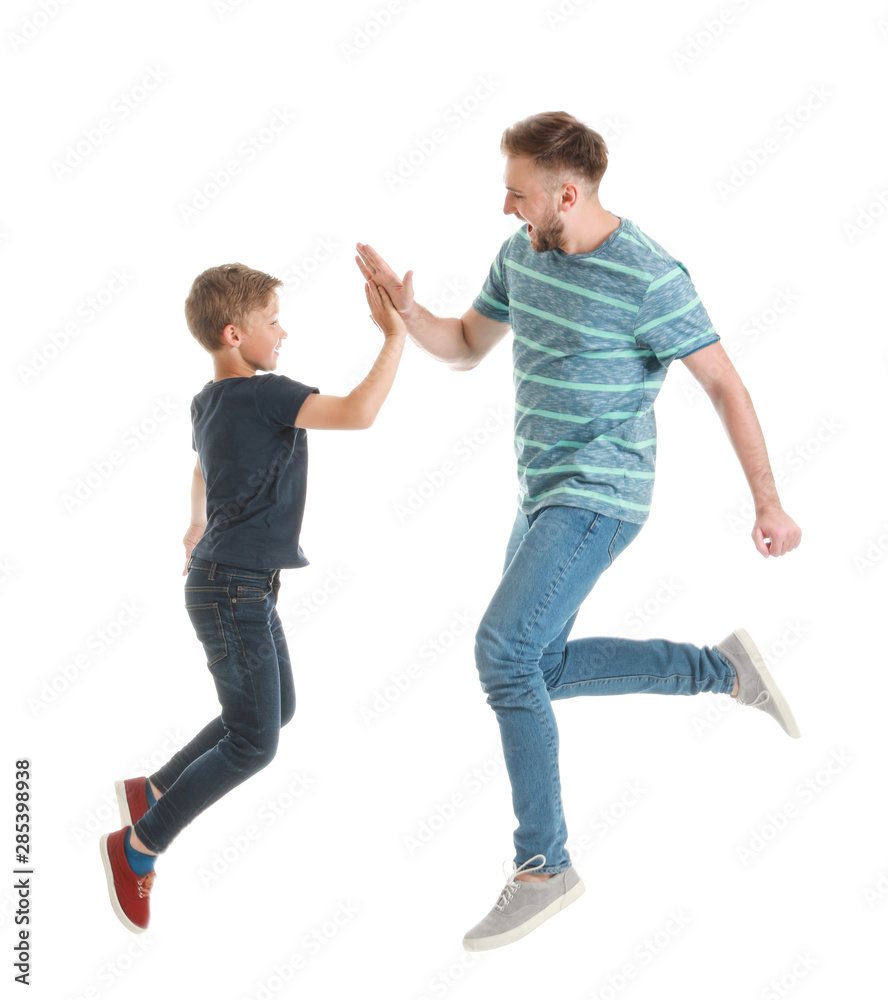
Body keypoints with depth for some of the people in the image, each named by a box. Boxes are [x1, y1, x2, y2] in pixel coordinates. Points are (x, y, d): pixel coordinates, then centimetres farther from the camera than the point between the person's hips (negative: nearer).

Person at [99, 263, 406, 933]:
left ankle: (152, 792, 29)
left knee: (278, 710, 21)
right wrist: (395, 335, -23)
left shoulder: (209, 402, 10)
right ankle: (139, 845, 10)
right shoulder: (269, 395, -20)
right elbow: (357, 413, -33)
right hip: (235, 591, -10)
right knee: (253, 743, -2)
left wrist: (198, 527, 49)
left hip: (243, 585, 10)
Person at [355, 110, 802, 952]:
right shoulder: (522, 254, 5)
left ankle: (542, 865, -11)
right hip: (543, 495, 9)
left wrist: (767, 502, -10)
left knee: (502, 648, -22)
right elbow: (462, 350, 14)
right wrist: (402, 304, -6)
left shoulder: (649, 277, -18)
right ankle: (721, 670, 25)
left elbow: (725, 384, -11)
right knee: (539, 669, 13)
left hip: (598, 497, -9)